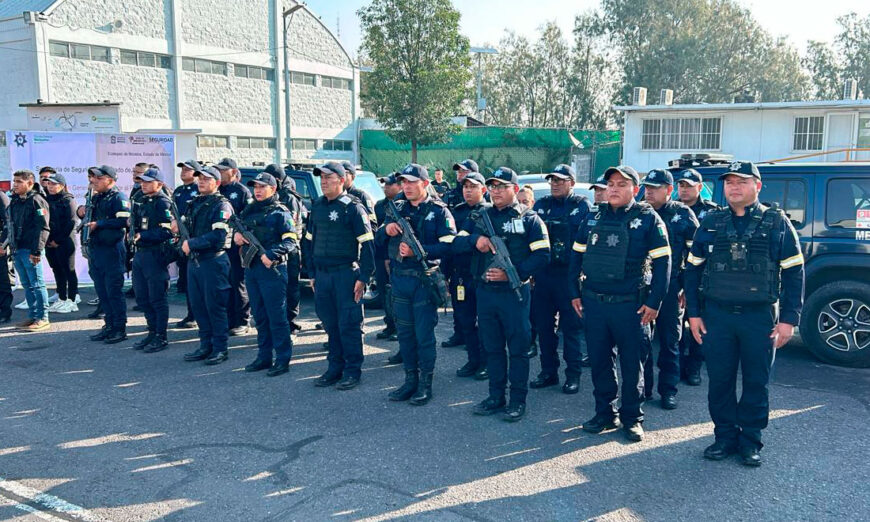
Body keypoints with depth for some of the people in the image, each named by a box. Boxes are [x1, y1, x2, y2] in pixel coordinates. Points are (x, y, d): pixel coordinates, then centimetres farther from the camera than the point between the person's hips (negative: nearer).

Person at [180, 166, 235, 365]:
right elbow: (186, 225, 22)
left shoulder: (221, 206, -9)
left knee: (215, 306, -3)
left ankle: (220, 349, 6)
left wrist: (191, 244, -17)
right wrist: (179, 228, -1)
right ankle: (206, 346, 23)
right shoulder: (194, 203, 16)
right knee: (198, 305, 12)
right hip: (193, 261, 8)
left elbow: (218, 236, -20)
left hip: (213, 261, -8)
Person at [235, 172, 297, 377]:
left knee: (277, 316, -3)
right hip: (251, 268, 7)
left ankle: (282, 360, 4)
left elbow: (291, 241, -12)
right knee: (259, 316, 14)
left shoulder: (280, 212, -5)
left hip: (272, 269, -7)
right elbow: (239, 231, 25)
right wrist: (236, 235, 2)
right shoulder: (249, 211, 15)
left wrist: (271, 255, -24)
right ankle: (264, 357, 23)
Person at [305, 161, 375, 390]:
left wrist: (363, 277, -14)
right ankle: (335, 367, 23)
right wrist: (312, 273, 16)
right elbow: (310, 241, 19)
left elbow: (367, 244, -10)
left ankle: (352, 370, 10)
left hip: (346, 273, -6)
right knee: (330, 323, 12)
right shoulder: (317, 206, 12)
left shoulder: (353, 207, -7)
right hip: (322, 274, 6)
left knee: (349, 324, -1)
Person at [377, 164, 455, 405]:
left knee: (424, 333, -1)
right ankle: (410, 380, 24)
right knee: (404, 331, 12)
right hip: (399, 278, 6)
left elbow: (448, 245, -14)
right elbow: (378, 239, 14)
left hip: (425, 279, -5)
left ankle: (425, 383, 11)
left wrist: (418, 251, -22)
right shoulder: (397, 209, 12)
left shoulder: (439, 211, -4)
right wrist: (386, 229, -8)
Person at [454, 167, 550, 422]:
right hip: (485, 292, 5)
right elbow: (457, 244, 5)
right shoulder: (480, 217, 11)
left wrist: (513, 274, -19)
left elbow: (542, 255, -9)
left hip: (514, 292, -5)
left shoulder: (528, 218, -3)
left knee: (518, 347, 2)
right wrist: (475, 239, -16)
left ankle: (518, 400, 13)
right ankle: (496, 396, 25)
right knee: (492, 347, 13)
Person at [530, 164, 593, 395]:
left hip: (568, 274, -4)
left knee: (571, 327, 2)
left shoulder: (582, 205, -1)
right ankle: (548, 371, 22)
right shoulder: (541, 205, 12)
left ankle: (573, 374, 12)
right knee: (543, 325, 10)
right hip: (542, 273, 5)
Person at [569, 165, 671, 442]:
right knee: (598, 360, 11)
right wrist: (575, 293, 9)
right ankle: (605, 413, 26)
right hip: (593, 302, 4)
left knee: (632, 364, 7)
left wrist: (654, 302, -9)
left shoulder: (648, 218, -3)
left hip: (630, 305, -4)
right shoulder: (594, 218, 9)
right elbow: (577, 255, 14)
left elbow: (662, 262, -4)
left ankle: (632, 418, 22)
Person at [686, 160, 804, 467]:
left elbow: (793, 273, 1)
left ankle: (750, 441, 21)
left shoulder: (777, 223, 2)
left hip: (760, 317, -1)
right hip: (716, 315, 2)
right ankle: (725, 436, 22)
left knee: (756, 383, 8)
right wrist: (694, 314, 3)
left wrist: (789, 318, -5)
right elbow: (693, 269, 9)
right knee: (720, 381, 7)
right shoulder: (710, 223, 7)